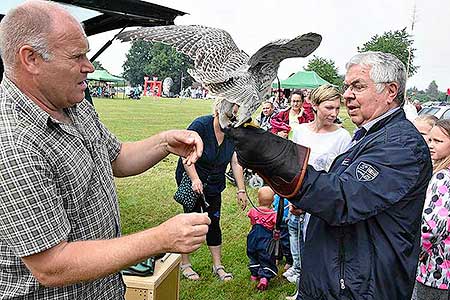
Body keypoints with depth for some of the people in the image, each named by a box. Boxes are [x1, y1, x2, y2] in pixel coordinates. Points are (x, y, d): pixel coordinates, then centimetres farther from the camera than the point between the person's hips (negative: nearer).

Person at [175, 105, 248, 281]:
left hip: (214, 185, 5)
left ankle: (217, 265, 20)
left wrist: (241, 189, -7)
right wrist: (195, 179, -36)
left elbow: (236, 162, -3)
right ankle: (185, 264, 18)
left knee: (214, 222, 8)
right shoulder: (201, 125, -21)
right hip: (192, 182, -5)